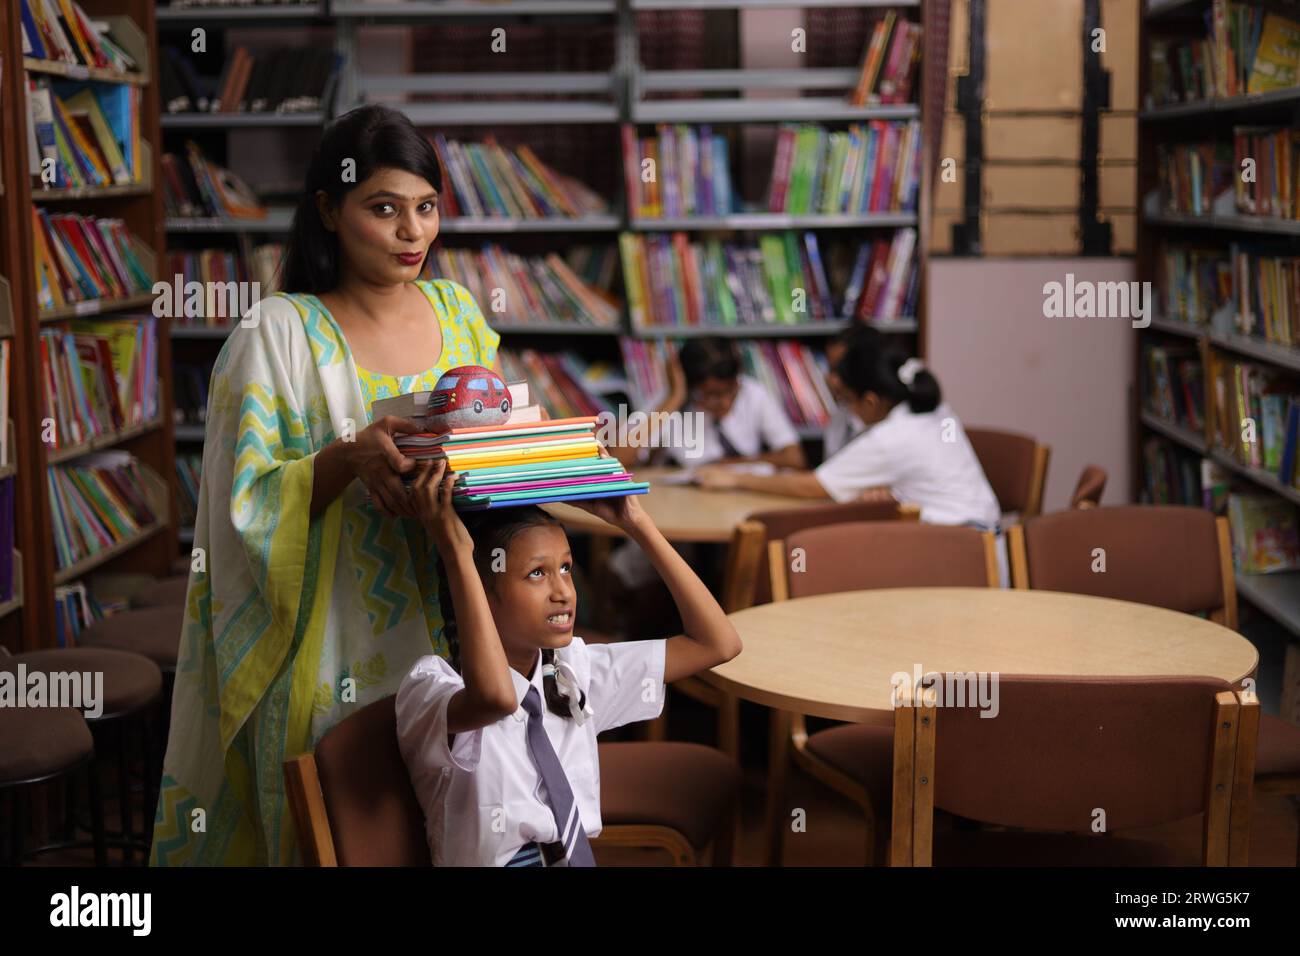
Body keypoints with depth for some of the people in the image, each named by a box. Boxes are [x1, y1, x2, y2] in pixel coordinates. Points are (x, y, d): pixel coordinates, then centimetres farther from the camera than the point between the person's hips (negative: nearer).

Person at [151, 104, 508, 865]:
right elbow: (246, 509, -12)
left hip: (451, 633, 4)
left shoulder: (460, 313, 5)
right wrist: (351, 457, -27)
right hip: (333, 651, -4)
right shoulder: (278, 334, -10)